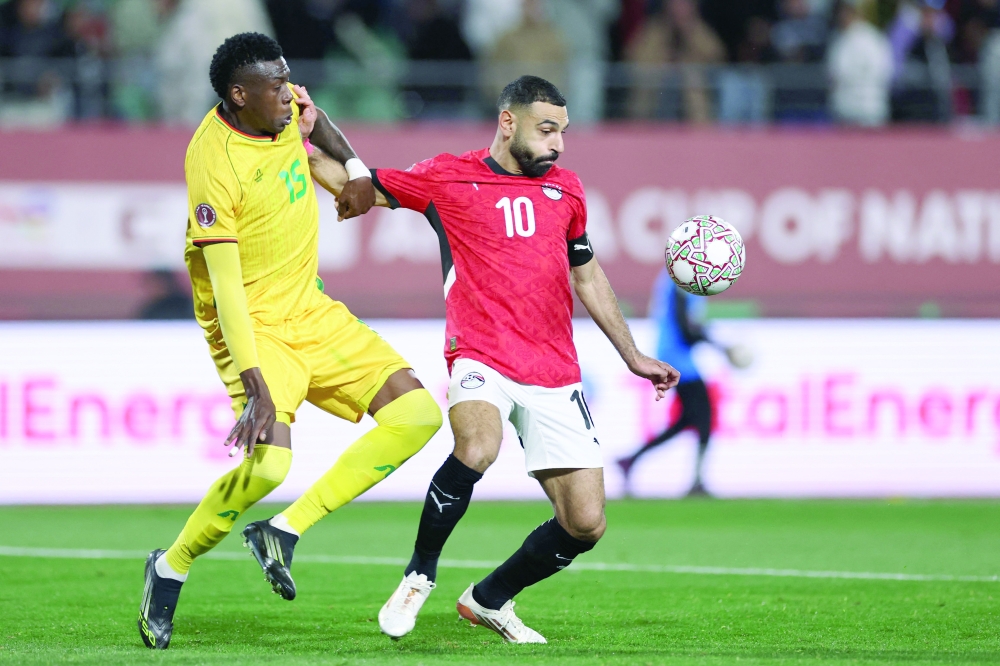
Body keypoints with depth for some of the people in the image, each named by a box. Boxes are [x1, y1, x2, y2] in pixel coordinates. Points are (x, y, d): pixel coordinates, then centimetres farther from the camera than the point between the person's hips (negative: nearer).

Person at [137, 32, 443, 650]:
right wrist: (256, 386, -32)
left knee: (416, 414, -4)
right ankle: (172, 567, 0)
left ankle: (286, 530, -2)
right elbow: (226, 286, -26)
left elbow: (315, 119, 28)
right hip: (254, 324, -8)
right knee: (268, 464, -26)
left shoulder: (285, 107, -1)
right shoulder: (215, 163, -23)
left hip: (312, 311, 8)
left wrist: (356, 168, 10)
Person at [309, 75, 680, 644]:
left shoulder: (566, 188, 16)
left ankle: (491, 599, 23)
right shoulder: (447, 179, 4)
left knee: (586, 524, -3)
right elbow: (353, 184, 11)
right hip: (481, 359, -5)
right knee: (477, 449, -36)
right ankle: (419, 577, -12)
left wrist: (631, 354, 29)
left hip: (556, 377, 5)